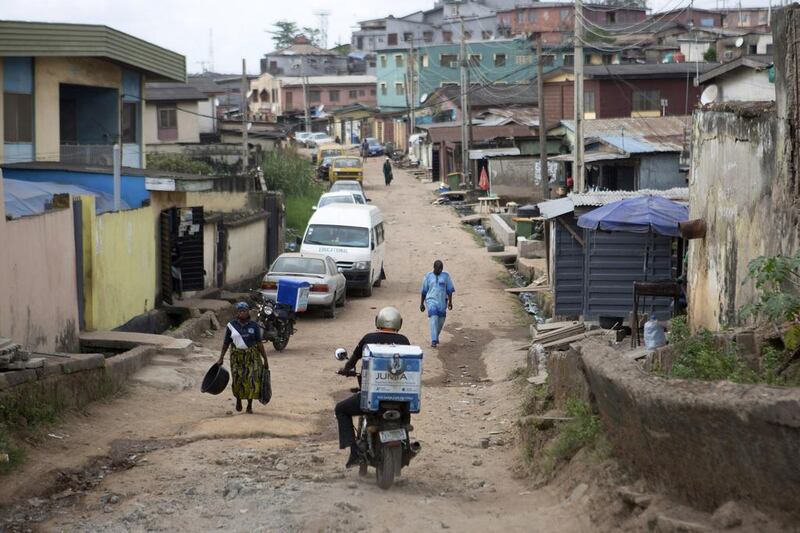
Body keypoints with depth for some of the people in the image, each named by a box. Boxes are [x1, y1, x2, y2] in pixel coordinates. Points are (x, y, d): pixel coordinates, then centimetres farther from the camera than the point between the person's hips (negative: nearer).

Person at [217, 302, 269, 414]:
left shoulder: (254, 326, 1)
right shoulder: (231, 325, 2)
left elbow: (259, 343, 1)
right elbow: (226, 342, 7)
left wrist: (265, 359, -1)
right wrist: (221, 358, 6)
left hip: (252, 356, 0)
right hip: (237, 356, 0)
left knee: (252, 380, -6)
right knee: (238, 380, -8)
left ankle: (250, 405, 10)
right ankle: (238, 399, 22)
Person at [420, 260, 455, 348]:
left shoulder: (446, 276, 6)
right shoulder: (428, 276, 4)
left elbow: (449, 290, 8)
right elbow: (424, 291, 8)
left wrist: (450, 302, 1)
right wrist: (421, 303, 9)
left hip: (442, 301, 3)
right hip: (431, 300, -3)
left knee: (441, 321, 9)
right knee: (433, 319, -18)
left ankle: (436, 336, 34)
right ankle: (434, 341, -24)